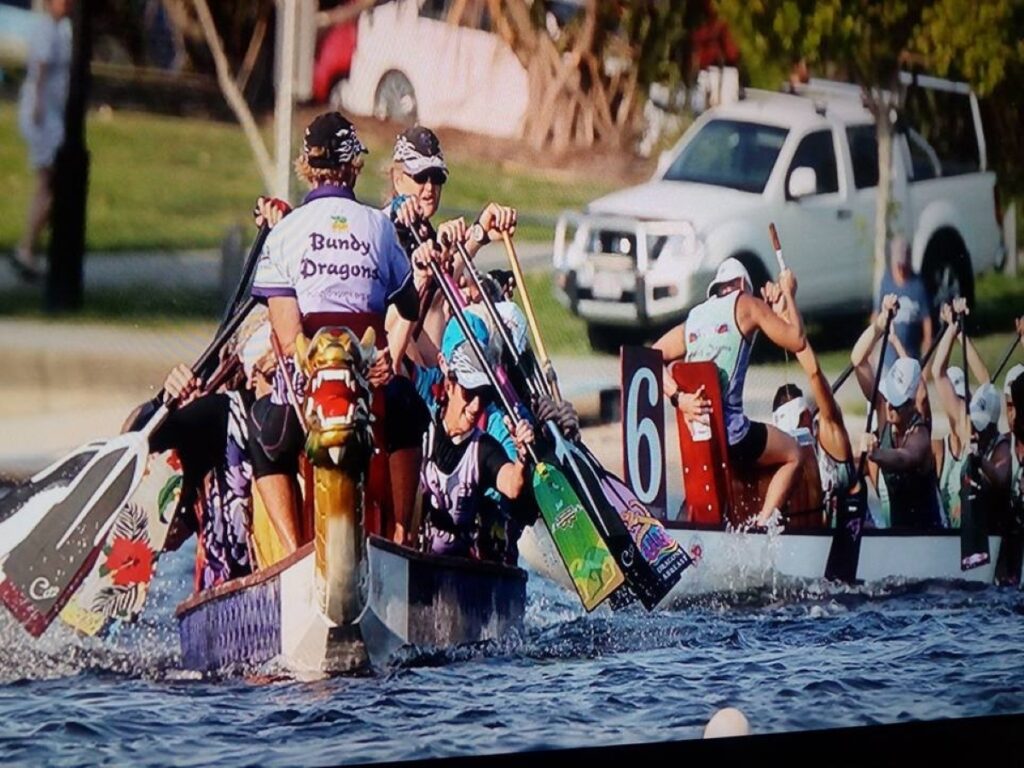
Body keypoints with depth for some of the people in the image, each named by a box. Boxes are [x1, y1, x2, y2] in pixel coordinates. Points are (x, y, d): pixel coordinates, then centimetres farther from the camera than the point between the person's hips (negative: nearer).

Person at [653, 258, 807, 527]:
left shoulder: (693, 318, 17)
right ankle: (763, 524, 0)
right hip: (729, 432, -6)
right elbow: (796, 341, 3)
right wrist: (789, 295, 17)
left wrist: (678, 397, -7)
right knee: (793, 454, 18)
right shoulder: (746, 305, 3)